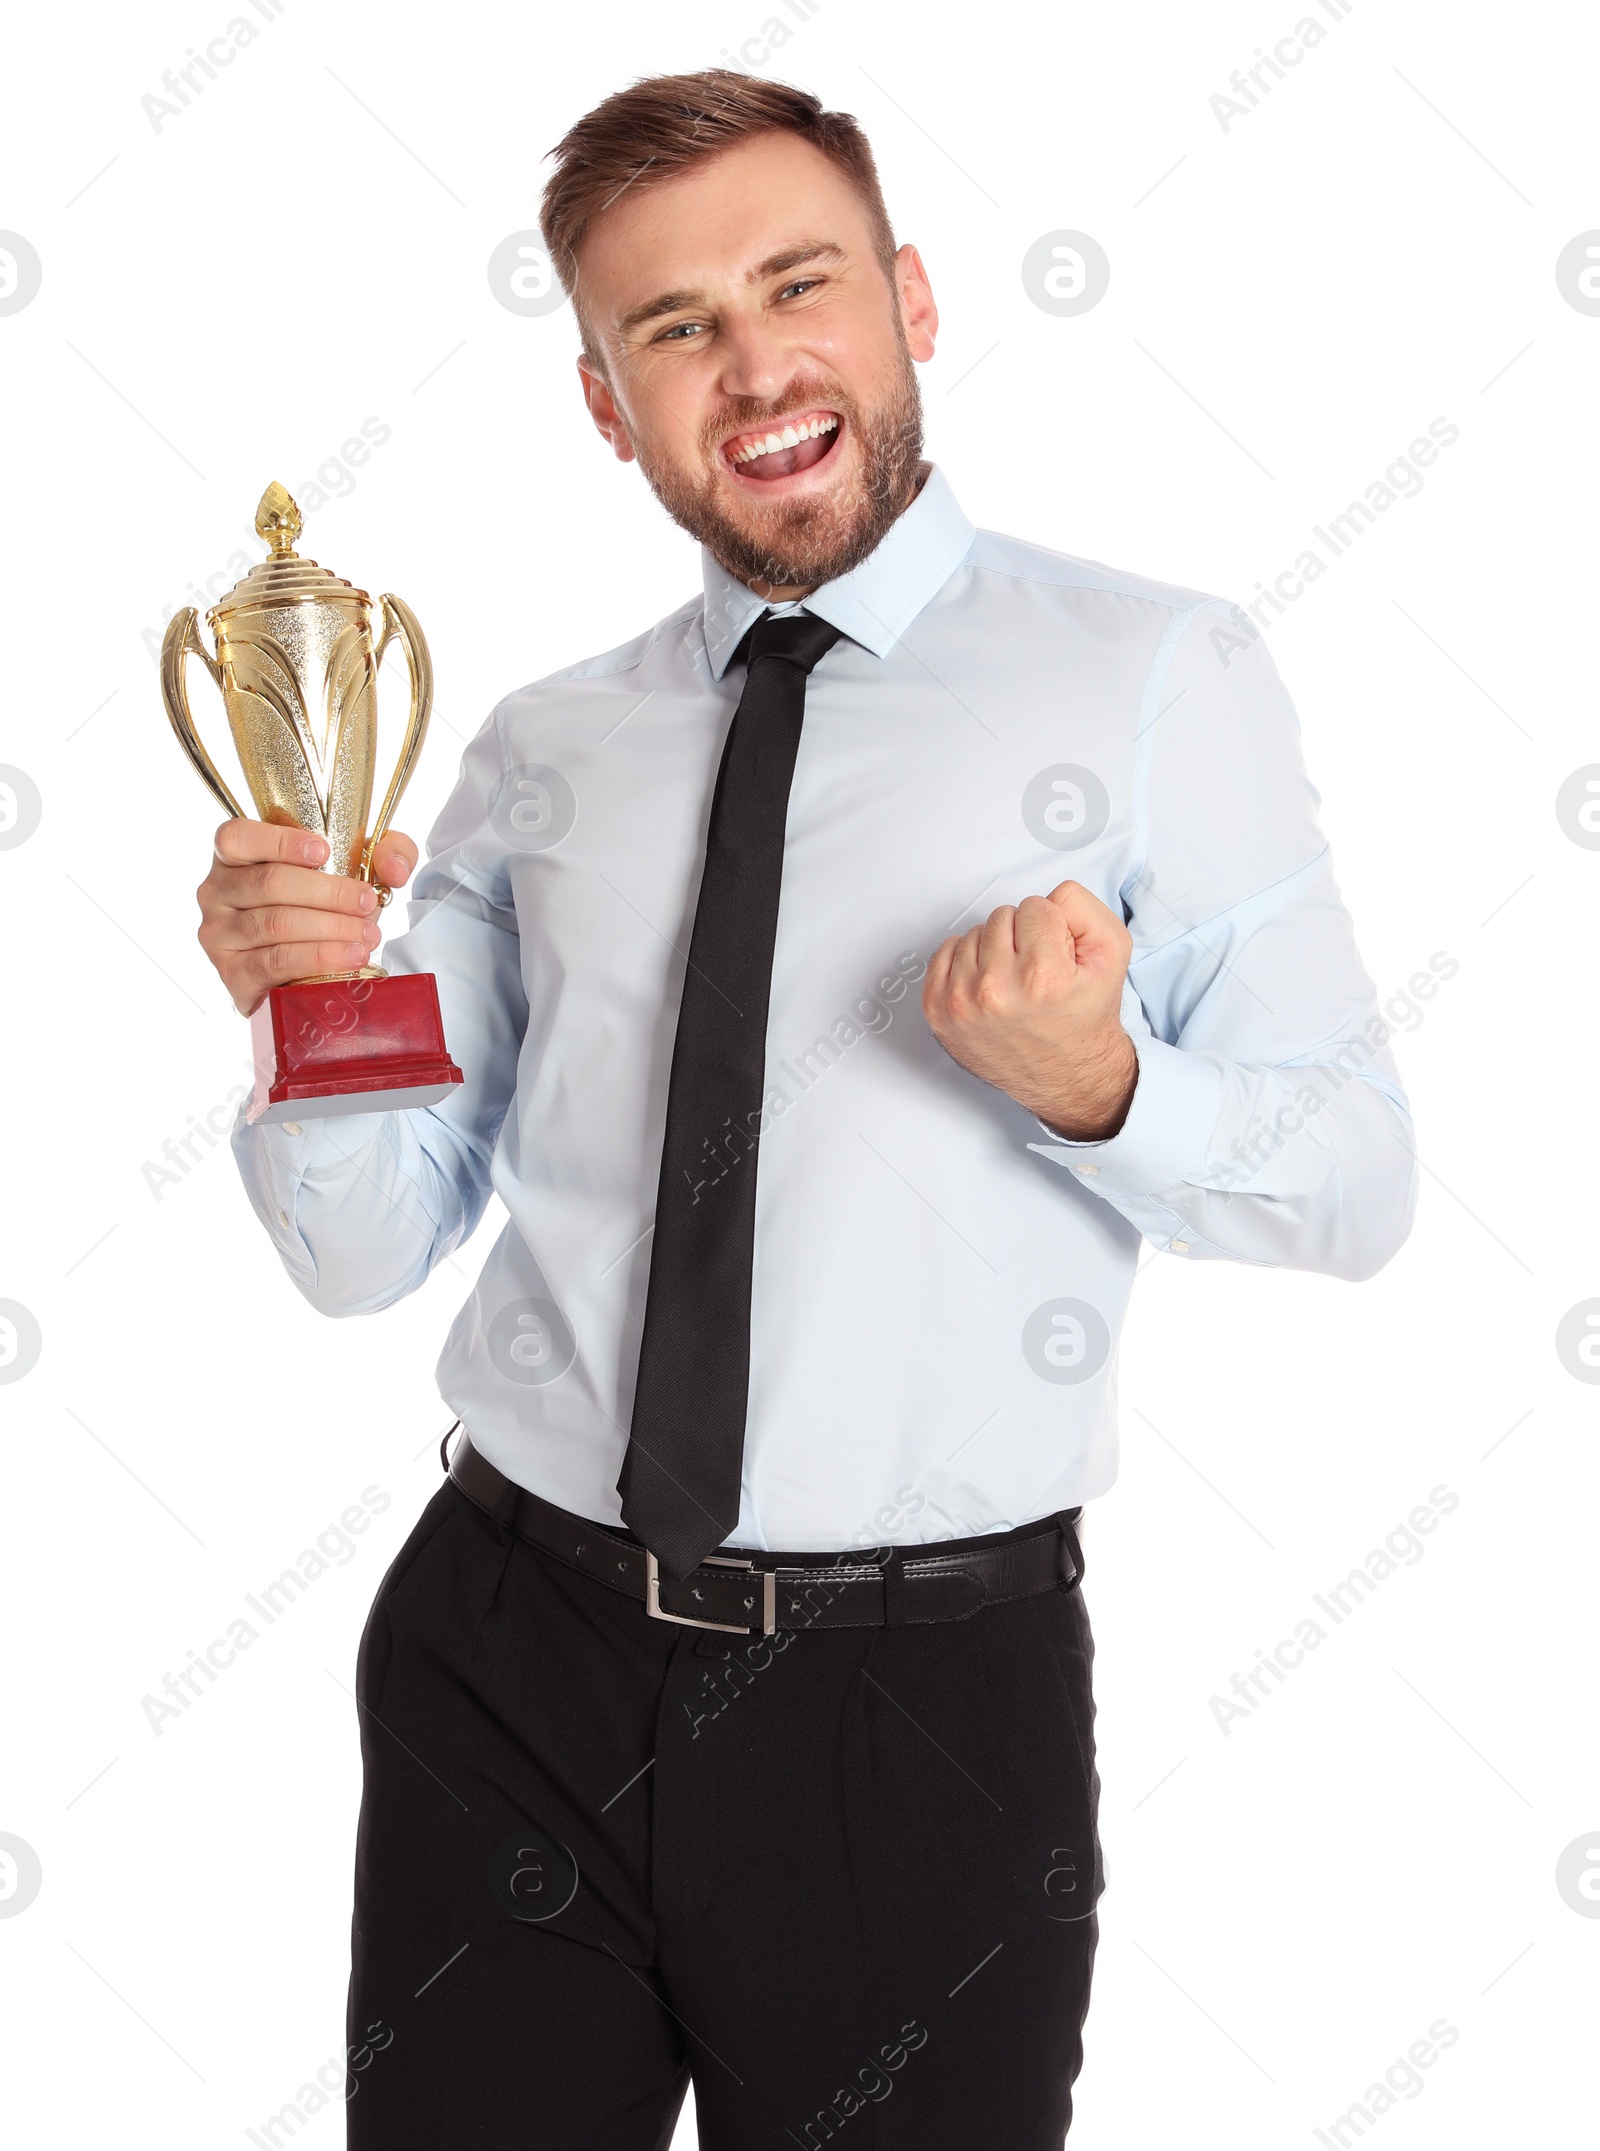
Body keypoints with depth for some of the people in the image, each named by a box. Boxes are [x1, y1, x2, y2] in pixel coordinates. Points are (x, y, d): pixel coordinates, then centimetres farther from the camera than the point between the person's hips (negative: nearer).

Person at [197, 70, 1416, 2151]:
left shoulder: (1163, 680, -4)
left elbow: (1357, 1184, -5)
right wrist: (298, 1011, -14)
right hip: (508, 1670, 3)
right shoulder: (539, 754, 6)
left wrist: (1096, 1086, -24)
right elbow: (368, 1249, 6)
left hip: (929, 1707, -2)